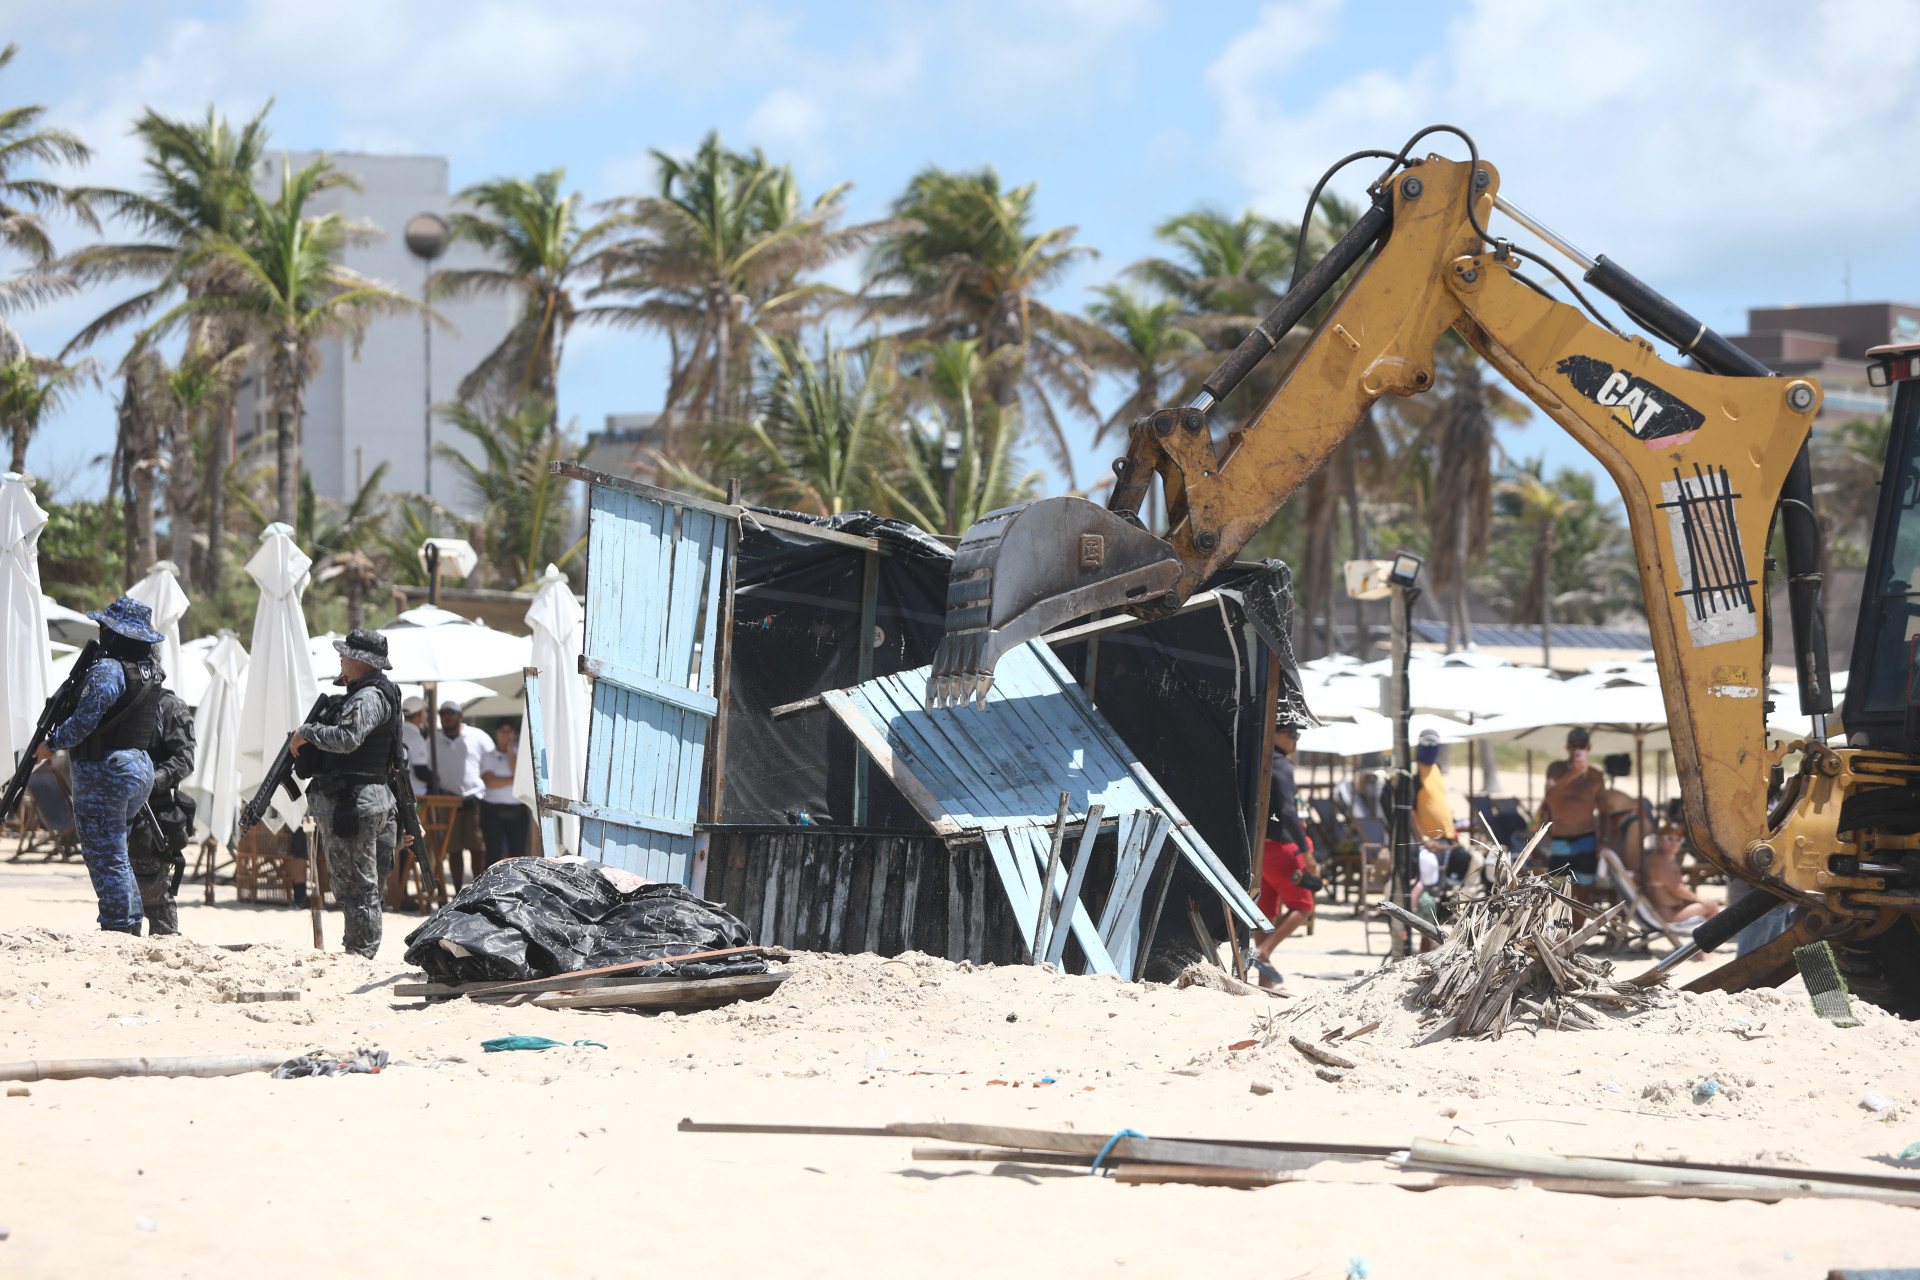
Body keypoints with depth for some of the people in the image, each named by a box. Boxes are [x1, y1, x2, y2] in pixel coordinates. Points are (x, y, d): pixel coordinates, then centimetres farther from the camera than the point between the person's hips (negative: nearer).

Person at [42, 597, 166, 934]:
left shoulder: (108, 670, -17)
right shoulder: (151, 670, 9)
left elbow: (85, 721, -21)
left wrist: (52, 744, -4)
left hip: (105, 769, -9)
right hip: (141, 765, 9)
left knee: (105, 855, -4)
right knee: (116, 852, 18)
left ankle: (117, 926, -5)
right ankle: (131, 925, 18)